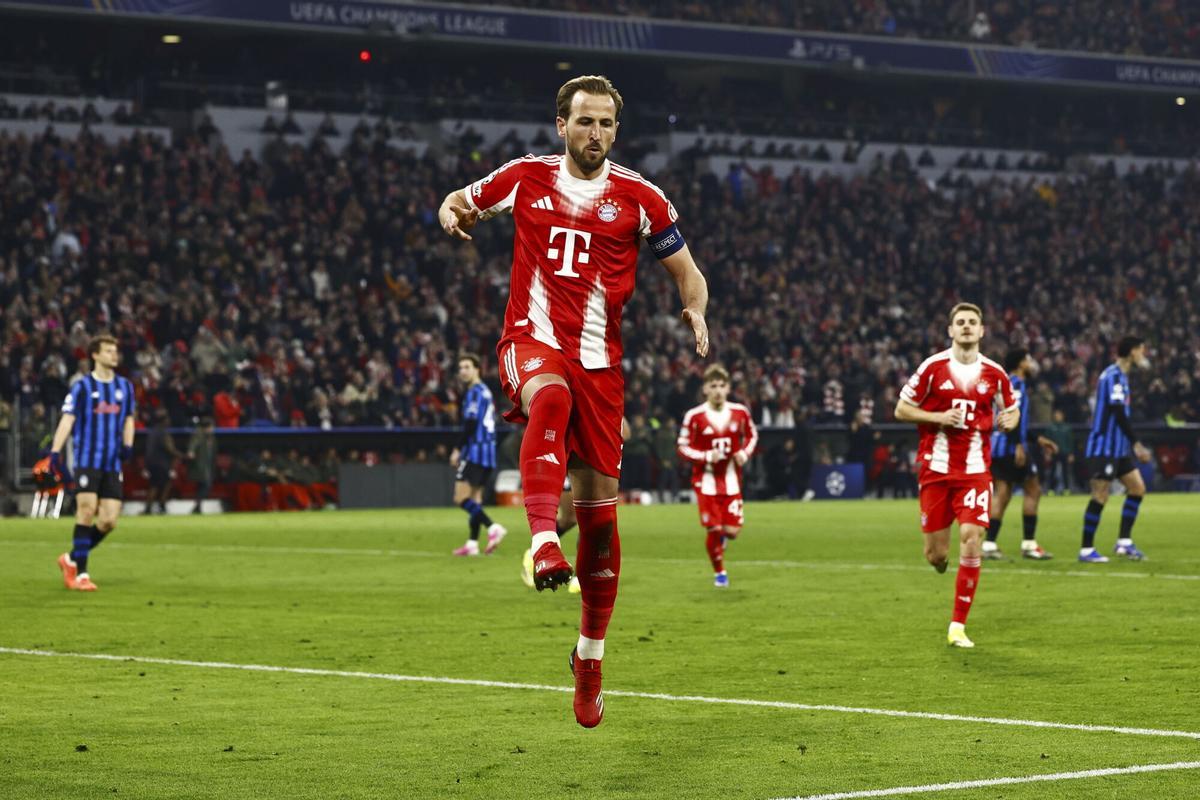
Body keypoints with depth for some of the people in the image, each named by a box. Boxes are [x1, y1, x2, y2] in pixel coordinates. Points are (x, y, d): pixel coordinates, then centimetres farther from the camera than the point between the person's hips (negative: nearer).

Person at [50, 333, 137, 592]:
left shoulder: (125, 386, 13)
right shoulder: (82, 387, -1)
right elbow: (67, 419, -7)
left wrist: (128, 445, 6)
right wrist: (55, 452, -18)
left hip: (112, 464, 5)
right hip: (87, 461, -5)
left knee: (109, 521, -2)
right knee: (87, 512, -13)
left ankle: (72, 559, 17)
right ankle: (80, 573, -5)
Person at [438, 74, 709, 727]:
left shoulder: (638, 198, 4)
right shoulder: (526, 178, 6)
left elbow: (687, 272, 11)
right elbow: (461, 203, 22)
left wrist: (696, 311, -12)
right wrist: (452, 214, -4)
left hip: (598, 358, 1)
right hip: (532, 338, -1)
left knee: (599, 511, 1)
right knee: (550, 397, -40)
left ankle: (589, 660, 16)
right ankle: (543, 542, -54)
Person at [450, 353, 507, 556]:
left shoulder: (475, 392, -9)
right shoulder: (486, 392, 20)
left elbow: (471, 423, -17)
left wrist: (458, 449, -13)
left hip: (475, 450, -9)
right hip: (489, 450, 9)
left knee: (461, 498, -12)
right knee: (475, 497, 10)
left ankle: (493, 527, -25)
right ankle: (472, 543, 7)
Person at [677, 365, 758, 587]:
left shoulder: (740, 412, -2)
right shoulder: (694, 416, -10)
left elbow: (752, 435, 15)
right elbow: (683, 448, -4)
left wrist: (745, 453, -5)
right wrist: (707, 456, -20)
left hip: (731, 481, 2)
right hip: (706, 482, -2)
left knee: (732, 530, -5)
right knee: (713, 530, -4)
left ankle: (722, 535, 34)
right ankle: (719, 572, 19)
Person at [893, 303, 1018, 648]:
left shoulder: (994, 373, 4)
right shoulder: (932, 367, -2)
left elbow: (1011, 409, 18)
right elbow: (901, 410, 2)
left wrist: (1009, 419, -6)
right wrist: (938, 417, -13)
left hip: (974, 470, 1)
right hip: (935, 468, -1)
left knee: (971, 540, -15)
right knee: (936, 556, -1)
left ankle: (958, 626, -6)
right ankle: (939, 555, 41)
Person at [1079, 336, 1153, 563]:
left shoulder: (1120, 375, 16)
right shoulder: (1113, 376, -15)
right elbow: (1118, 413, -22)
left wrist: (1135, 445, 20)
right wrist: (1136, 444, -22)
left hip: (1118, 448, 10)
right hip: (1104, 448, -10)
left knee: (1137, 488, 8)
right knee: (1100, 496, -8)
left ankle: (1124, 542, 11)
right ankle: (1086, 550, -3)